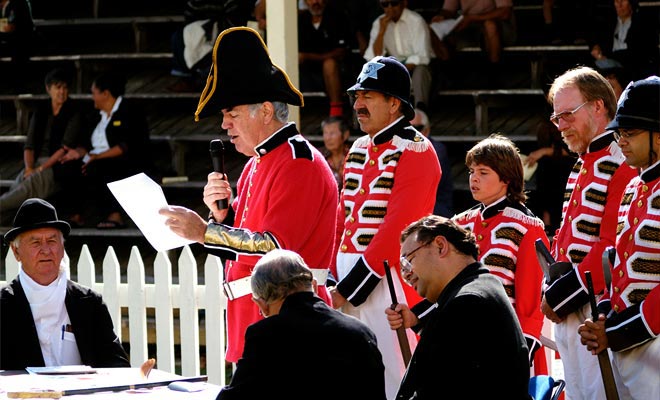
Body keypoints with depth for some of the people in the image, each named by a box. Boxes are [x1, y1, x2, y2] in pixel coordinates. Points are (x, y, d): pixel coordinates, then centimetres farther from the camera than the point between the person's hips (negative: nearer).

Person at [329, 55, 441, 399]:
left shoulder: (415, 152, -9)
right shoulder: (359, 149, 17)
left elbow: (396, 231, -16)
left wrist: (348, 289, -16)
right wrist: (334, 280, 8)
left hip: (387, 281, -8)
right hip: (349, 277, 8)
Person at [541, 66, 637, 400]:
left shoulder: (622, 165, -12)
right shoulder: (581, 168, 20)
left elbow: (613, 245, -19)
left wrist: (565, 293, -17)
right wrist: (553, 292, 10)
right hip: (567, 313, 10)